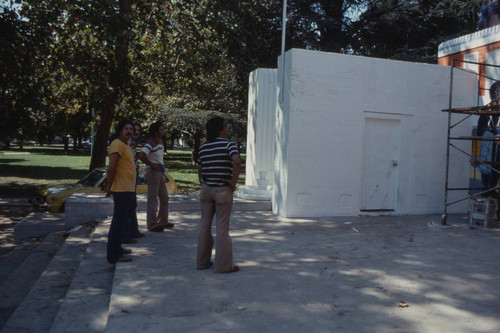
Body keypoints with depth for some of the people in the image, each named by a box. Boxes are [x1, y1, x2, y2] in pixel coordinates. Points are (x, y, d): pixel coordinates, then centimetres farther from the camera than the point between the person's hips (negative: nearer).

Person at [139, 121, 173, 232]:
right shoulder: (151, 143, -16)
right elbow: (141, 156, -29)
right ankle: (152, 225, 1)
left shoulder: (160, 141, 13)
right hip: (152, 173, -9)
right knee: (153, 199, -5)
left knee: (164, 198, 15)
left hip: (160, 173, 10)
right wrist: (153, 166, -21)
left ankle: (163, 221, 26)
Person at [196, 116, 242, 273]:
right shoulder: (228, 144, -10)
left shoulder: (203, 147, 8)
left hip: (206, 189, 5)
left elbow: (199, 171, 10)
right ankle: (223, 265, 7)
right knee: (222, 227, 1)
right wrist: (234, 182, -17)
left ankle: (202, 261, 23)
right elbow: (237, 161, -27)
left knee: (205, 224, 14)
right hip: (223, 190, -5)